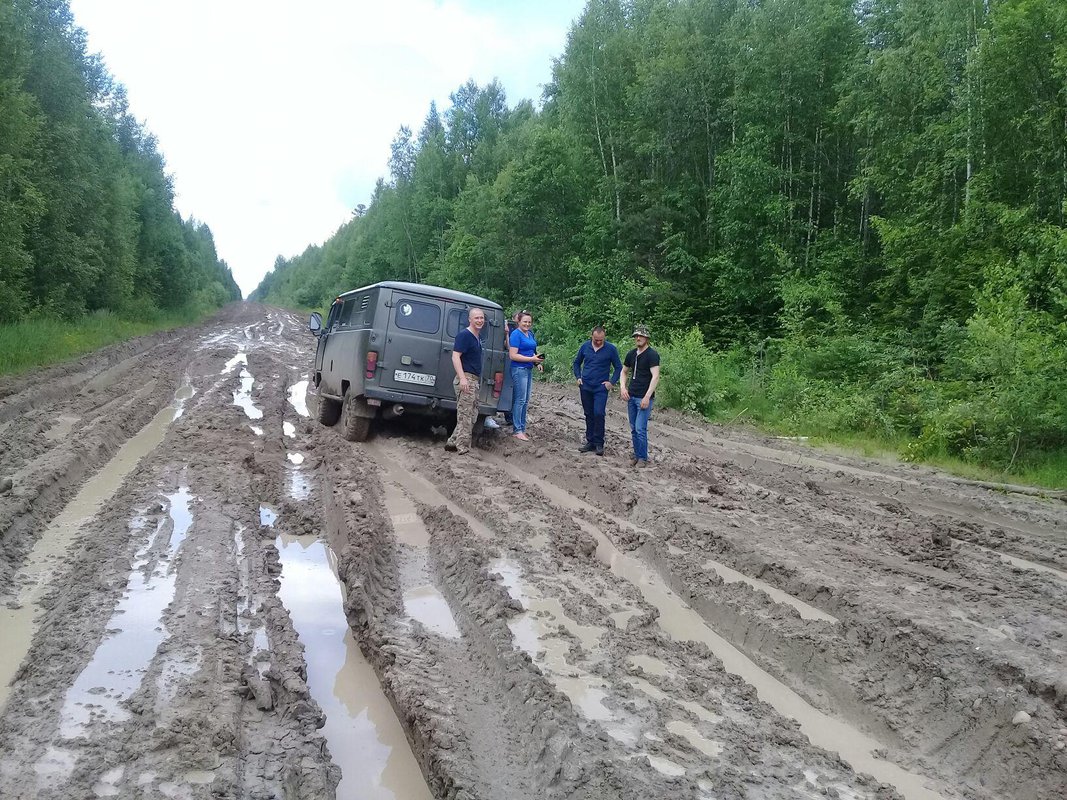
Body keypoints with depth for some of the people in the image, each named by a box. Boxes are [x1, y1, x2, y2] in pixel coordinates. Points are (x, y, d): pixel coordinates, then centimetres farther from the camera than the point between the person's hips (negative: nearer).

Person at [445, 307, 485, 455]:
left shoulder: (478, 337, 16)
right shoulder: (464, 335, -12)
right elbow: (455, 356, -19)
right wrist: (462, 378, -28)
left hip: (474, 380, 10)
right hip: (466, 379, -10)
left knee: (472, 415, 13)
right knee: (465, 416, -7)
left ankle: (453, 442, 19)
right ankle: (463, 448, -3)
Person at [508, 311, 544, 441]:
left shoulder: (530, 334, 14)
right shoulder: (516, 334, -11)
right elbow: (513, 355, -17)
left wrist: (537, 363, 11)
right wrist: (532, 359, -21)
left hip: (529, 369, 9)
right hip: (519, 369, -9)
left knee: (525, 401, 11)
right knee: (520, 400, -7)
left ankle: (522, 428, 17)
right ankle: (517, 430, -3)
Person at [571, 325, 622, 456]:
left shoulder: (611, 349, -6)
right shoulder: (585, 346, 2)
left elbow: (618, 368, 3)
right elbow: (576, 363, 15)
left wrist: (612, 382, -7)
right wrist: (578, 377, 3)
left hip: (601, 388, -3)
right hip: (585, 387, 3)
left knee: (599, 414, -13)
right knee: (589, 415, 10)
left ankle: (599, 443, -2)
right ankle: (590, 442, 19)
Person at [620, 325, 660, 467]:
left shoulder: (652, 355, -11)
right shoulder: (631, 354, 11)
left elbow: (655, 377, -17)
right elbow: (624, 371, 23)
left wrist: (647, 397, -22)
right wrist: (623, 387, 6)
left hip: (644, 398, -7)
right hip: (631, 397, 7)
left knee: (640, 429, -8)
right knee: (633, 429, 11)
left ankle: (643, 458, 3)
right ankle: (636, 455, 22)